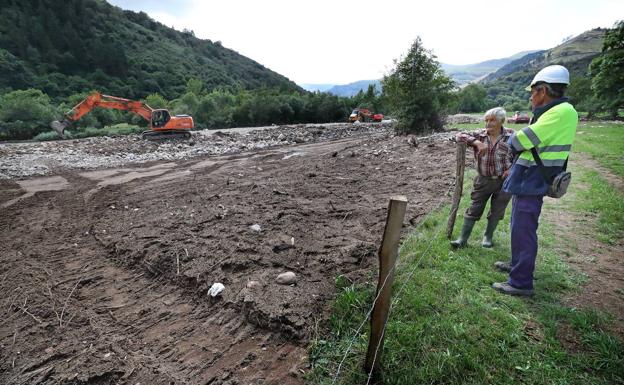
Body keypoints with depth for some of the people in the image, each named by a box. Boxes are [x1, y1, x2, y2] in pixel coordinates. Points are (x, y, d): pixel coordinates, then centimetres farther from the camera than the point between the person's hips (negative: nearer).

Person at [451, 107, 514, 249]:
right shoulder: (479, 135, -2)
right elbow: (459, 136, -9)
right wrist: (476, 142, -23)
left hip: (504, 181, -1)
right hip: (483, 180, 1)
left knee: (496, 211, 11)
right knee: (474, 209, 3)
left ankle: (488, 237, 32)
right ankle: (463, 239, 9)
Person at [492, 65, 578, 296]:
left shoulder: (563, 112, -18)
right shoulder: (551, 113, 15)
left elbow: (519, 141, -19)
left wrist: (514, 139, -1)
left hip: (531, 184, -10)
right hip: (527, 181, 10)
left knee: (523, 231, -4)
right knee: (519, 227, 21)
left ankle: (521, 283, 6)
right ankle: (518, 264, 38)